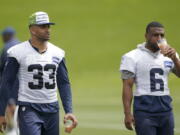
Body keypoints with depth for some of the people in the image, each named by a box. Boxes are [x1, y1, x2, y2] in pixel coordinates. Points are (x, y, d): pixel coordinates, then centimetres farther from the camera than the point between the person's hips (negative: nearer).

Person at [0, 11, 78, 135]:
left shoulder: (57, 53, 7)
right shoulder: (19, 52, -6)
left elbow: (64, 84, 9)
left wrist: (69, 111, -2)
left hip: (52, 110, 5)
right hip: (28, 109, -5)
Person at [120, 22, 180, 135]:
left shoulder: (169, 56, 10)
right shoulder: (133, 57, -4)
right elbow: (127, 86, -7)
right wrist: (127, 113, -14)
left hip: (165, 108, 5)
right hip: (145, 109, -5)